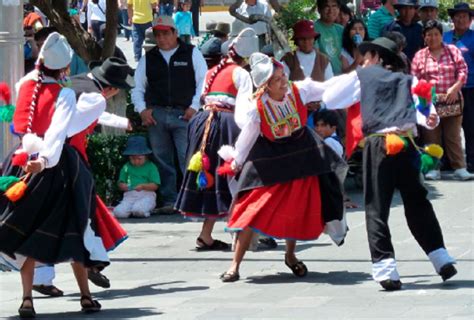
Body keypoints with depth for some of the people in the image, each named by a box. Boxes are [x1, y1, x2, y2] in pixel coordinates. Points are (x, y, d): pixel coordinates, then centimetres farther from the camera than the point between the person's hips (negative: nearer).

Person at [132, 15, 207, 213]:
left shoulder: (191, 53, 6)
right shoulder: (148, 58, 14)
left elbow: (203, 81, 3)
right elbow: (137, 87, 16)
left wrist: (194, 107, -6)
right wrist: (142, 109, 2)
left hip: (184, 114, -3)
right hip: (156, 114, 4)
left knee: (189, 159, -12)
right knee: (162, 160, 5)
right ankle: (169, 200, 10)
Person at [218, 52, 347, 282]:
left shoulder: (299, 91, -19)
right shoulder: (256, 108, -23)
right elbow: (247, 136, -8)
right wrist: (236, 163, 3)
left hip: (301, 154, 3)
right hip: (269, 160, -3)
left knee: (299, 209, 12)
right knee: (254, 210, -9)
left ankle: (290, 256, 35)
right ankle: (235, 265, -3)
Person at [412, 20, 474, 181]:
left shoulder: (453, 51, 7)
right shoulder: (420, 56, 8)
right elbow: (414, 79, 6)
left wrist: (455, 88, -13)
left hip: (452, 101, -1)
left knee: (453, 136, 0)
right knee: (431, 137, 1)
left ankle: (459, 168, 0)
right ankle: (433, 169, 5)